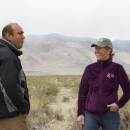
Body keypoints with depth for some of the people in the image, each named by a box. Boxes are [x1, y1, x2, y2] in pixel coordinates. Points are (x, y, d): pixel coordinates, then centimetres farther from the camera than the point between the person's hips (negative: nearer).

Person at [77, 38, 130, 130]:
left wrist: (119, 104, -10)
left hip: (110, 115, -1)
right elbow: (82, 92, 6)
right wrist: (80, 113, 1)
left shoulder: (117, 68, -3)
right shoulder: (90, 69, 3)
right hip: (90, 114, 1)